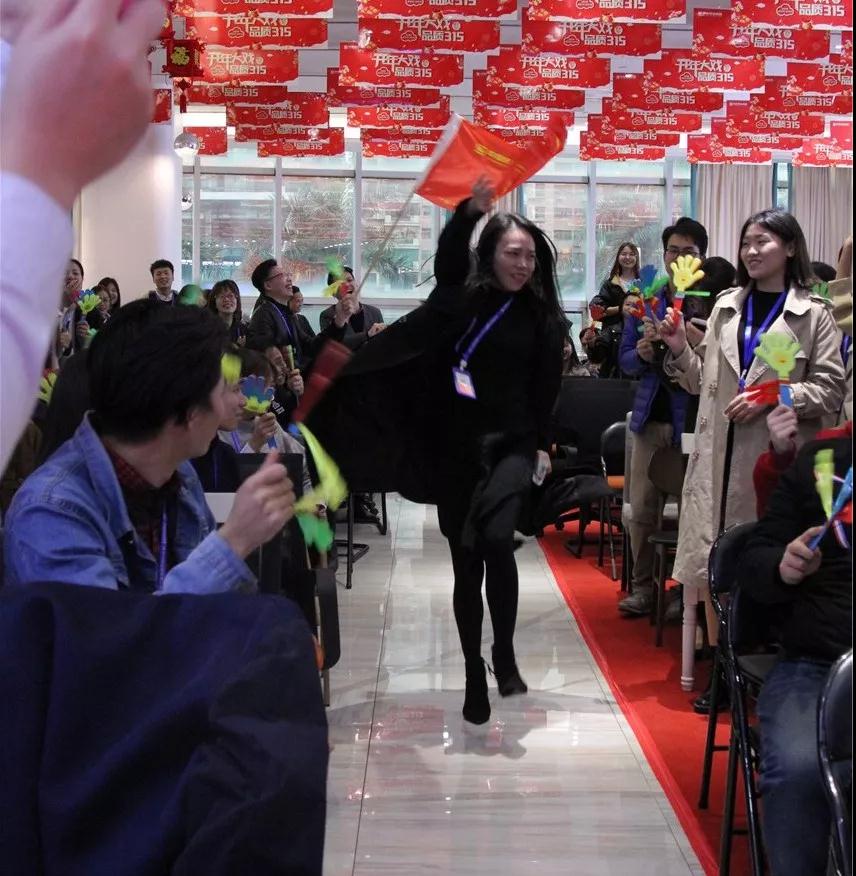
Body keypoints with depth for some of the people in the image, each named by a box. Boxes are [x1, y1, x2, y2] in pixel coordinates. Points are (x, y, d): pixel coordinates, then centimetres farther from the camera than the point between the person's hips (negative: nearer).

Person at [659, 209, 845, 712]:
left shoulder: (813, 314, 0)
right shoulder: (726, 306, 14)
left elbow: (830, 390, -5)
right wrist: (679, 348, -1)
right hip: (719, 458, 4)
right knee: (713, 567, 5)